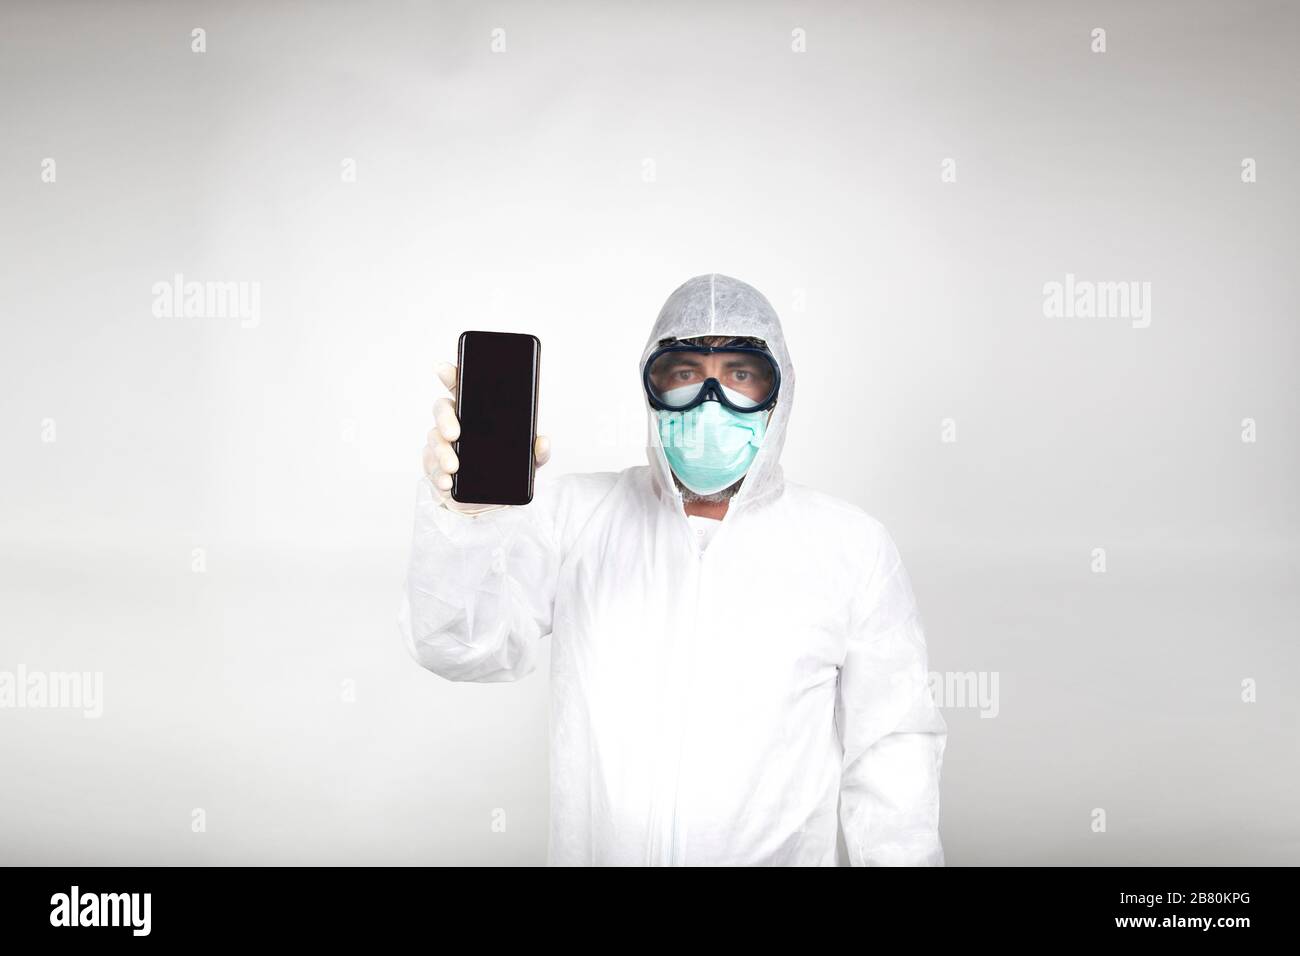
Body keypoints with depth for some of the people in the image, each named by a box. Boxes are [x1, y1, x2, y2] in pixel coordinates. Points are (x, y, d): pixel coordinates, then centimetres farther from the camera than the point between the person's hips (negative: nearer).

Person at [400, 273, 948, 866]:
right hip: (589, 849, 1)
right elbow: (463, 648, -15)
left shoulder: (850, 545, -6)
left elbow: (891, 744, -4)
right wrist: (464, 515, -32)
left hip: (780, 853, 0)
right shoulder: (575, 513, -4)